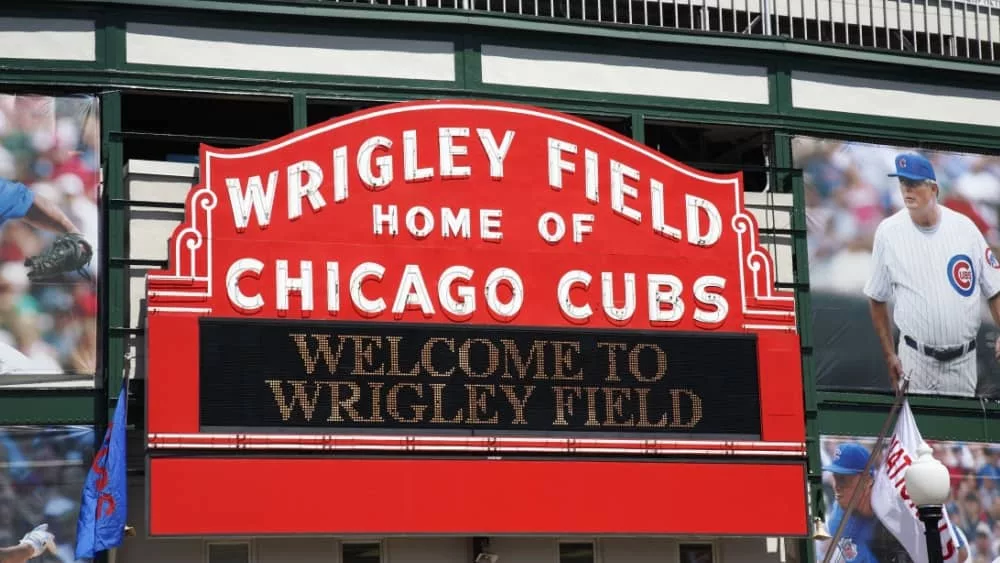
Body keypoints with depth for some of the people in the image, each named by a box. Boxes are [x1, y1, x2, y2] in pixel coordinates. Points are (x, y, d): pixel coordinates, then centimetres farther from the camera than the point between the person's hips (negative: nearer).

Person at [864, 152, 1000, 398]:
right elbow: (877, 299, 5)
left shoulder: (964, 227, -1)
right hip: (915, 359, -1)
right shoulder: (888, 231, -3)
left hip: (963, 359, 1)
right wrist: (890, 356, 1)